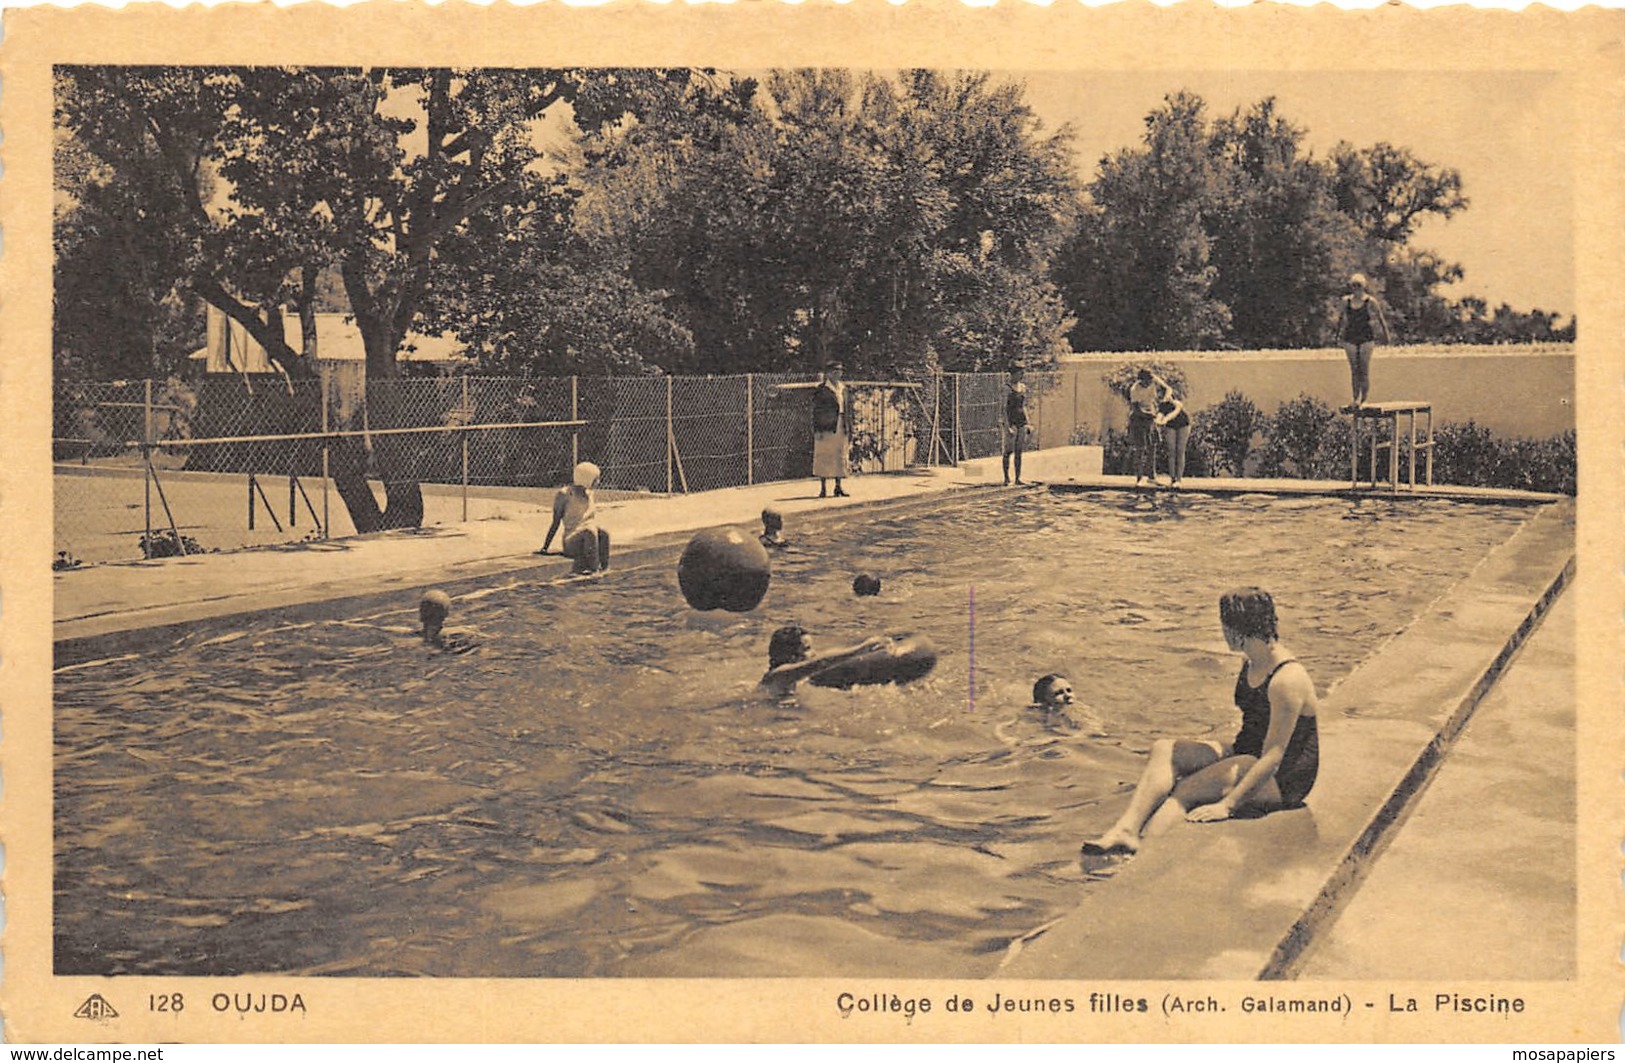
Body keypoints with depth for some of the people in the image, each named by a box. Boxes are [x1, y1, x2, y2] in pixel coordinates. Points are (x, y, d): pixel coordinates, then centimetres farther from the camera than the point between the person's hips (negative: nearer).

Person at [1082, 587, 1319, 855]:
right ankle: (1125, 829, -29)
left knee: (1187, 791, -28)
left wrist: (1227, 804, -28)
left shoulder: (1287, 679, -23)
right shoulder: (1251, 663, 7)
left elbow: (1274, 756, -25)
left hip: (1283, 781, -9)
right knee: (1164, 749, -11)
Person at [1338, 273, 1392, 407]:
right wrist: (1340, 331, 23)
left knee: (1364, 369, -4)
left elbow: (1380, 318, 5)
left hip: (1366, 337, -3)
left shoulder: (1370, 301, -4)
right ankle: (1355, 398, 6)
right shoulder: (1346, 301, 5)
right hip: (1350, 337, 3)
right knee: (1354, 369, 2)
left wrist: (1387, 333, 7)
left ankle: (1365, 398, 3)